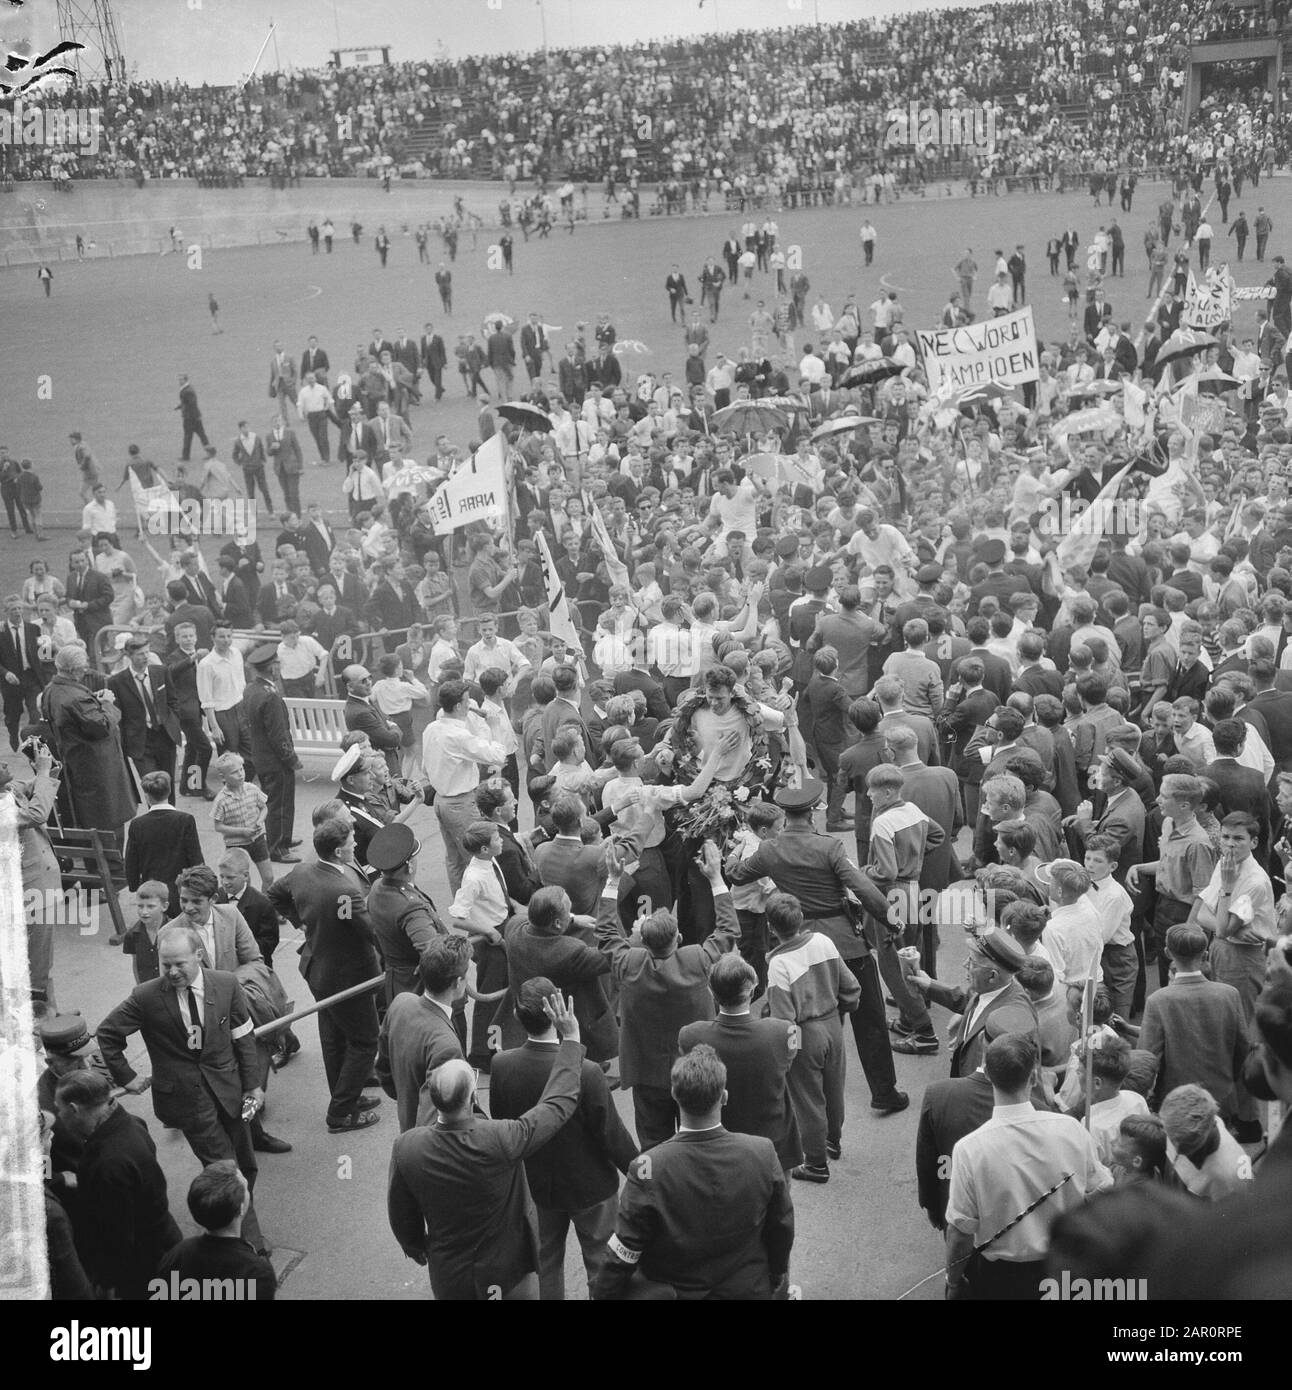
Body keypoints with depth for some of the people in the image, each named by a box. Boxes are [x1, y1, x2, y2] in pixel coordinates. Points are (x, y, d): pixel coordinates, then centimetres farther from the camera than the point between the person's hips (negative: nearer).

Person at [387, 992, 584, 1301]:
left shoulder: (406, 1148, -24)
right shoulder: (501, 1140, -33)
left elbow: (401, 1216, -6)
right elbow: (560, 1102, -18)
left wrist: (414, 1247, 16)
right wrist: (571, 1039, -7)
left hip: (448, 1278, 2)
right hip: (508, 1272, -2)